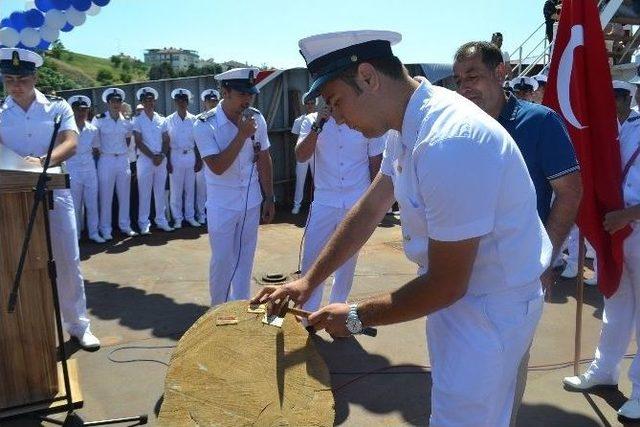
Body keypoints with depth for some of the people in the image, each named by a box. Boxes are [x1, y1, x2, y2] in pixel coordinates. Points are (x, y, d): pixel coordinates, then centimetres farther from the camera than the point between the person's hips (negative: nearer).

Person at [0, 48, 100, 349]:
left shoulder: (57, 107, 0)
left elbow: (71, 144, -13)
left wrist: (43, 161, -32)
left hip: (54, 194, -1)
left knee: (68, 262, 5)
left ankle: (78, 325, 20)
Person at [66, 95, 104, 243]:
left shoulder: (93, 130, 6)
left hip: (90, 169, 3)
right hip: (73, 170, -3)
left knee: (92, 203, 6)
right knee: (75, 205, 3)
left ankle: (94, 232, 15)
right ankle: (75, 235, 13)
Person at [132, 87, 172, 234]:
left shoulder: (161, 120, 11)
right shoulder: (138, 120, 1)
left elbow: (166, 141, 8)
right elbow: (139, 143, -5)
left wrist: (162, 155, -9)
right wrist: (153, 156, -12)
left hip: (161, 160, 3)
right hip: (145, 159, -3)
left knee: (160, 192, 8)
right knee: (144, 193, 0)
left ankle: (161, 220, 17)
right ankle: (144, 223, 5)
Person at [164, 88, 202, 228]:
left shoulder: (193, 120, 4)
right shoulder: (169, 121, 1)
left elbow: (197, 142, 6)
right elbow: (167, 143, 1)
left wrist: (198, 160, 4)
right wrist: (168, 162, -4)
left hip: (191, 156, 2)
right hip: (176, 156, -1)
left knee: (190, 189, 8)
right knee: (176, 190, 2)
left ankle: (190, 216, 18)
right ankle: (177, 218, 12)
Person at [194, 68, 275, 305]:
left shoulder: (257, 119, -3)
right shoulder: (205, 124, -15)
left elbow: (264, 160, 5)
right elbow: (217, 167, -23)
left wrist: (269, 198, 7)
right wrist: (242, 134, -26)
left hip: (251, 203, 4)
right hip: (222, 206, -4)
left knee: (245, 258, 14)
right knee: (222, 260, 6)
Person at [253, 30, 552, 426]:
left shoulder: (449, 143, -33)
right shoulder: (406, 125, -3)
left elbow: (447, 284, -26)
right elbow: (370, 209, 6)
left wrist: (355, 317, -13)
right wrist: (308, 281, 3)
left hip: (491, 308, -8)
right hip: (458, 291, 8)